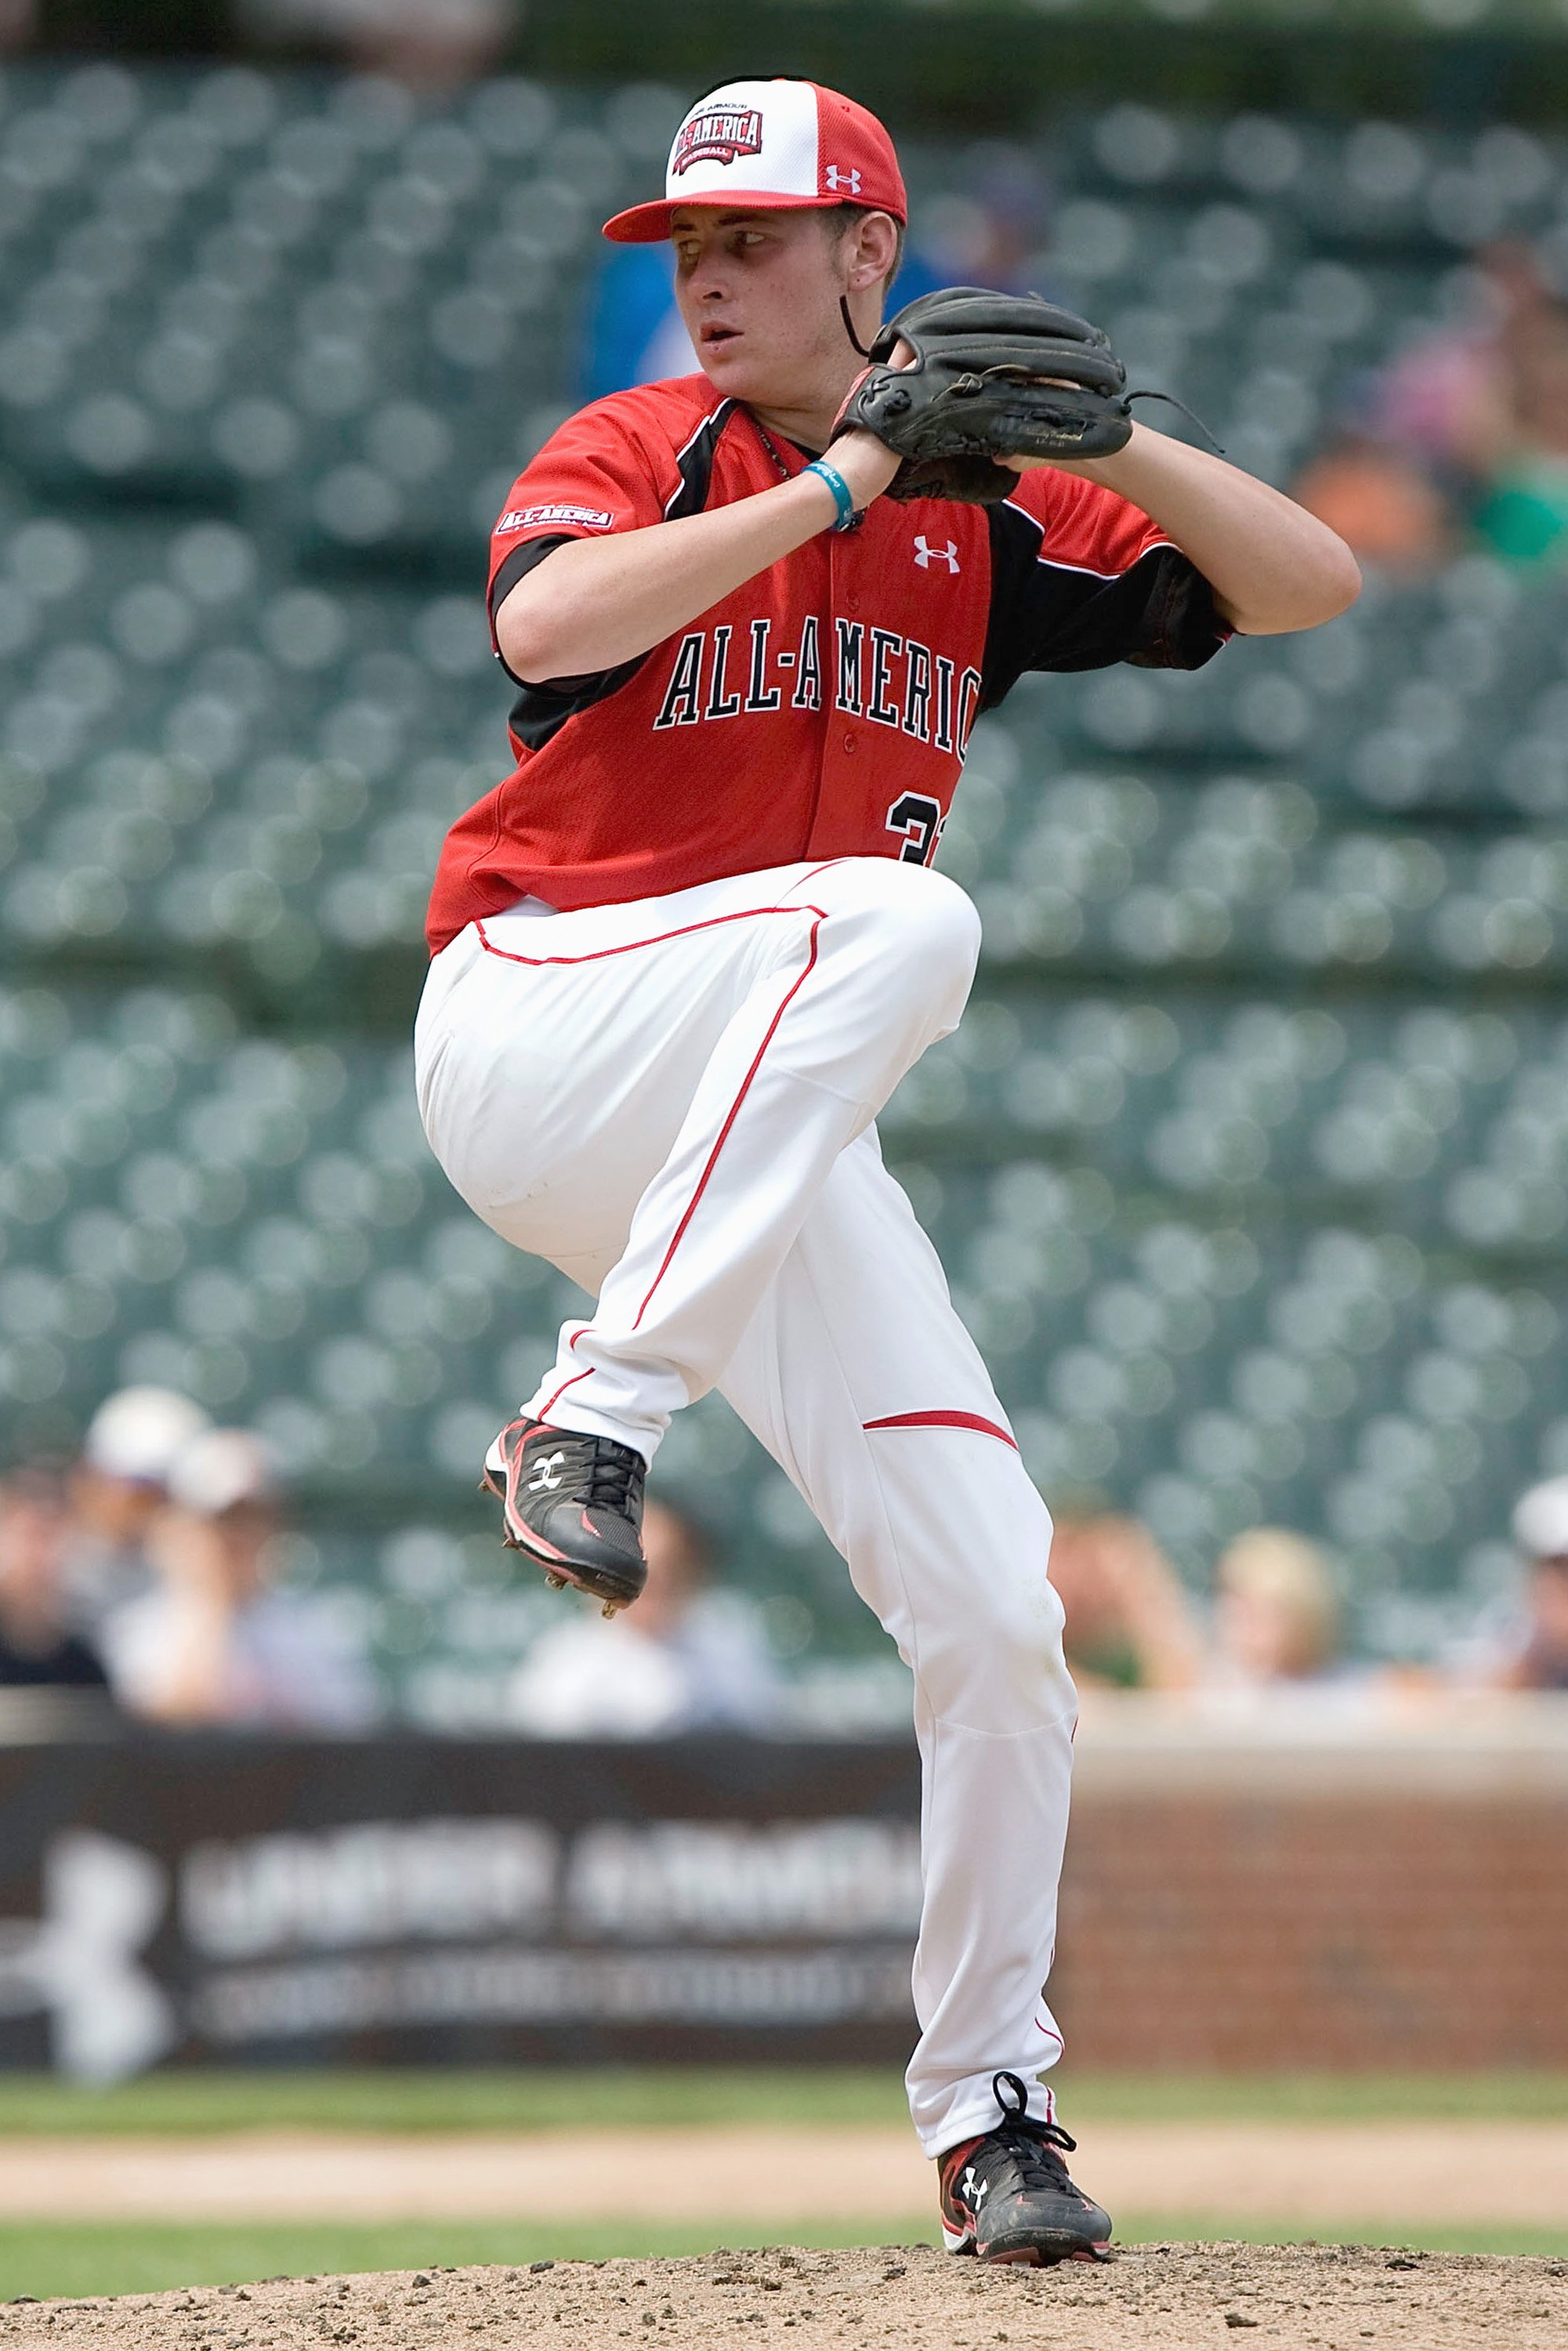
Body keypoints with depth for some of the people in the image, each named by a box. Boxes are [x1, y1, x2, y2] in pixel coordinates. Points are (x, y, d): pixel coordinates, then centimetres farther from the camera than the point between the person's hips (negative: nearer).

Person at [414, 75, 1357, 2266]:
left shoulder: (982, 518, 10)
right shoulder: (635, 453, -1)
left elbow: (1310, 584, 6)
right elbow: (549, 624, -23)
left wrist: (1108, 439, -10)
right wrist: (846, 476, -22)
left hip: (764, 1137, 5)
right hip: (531, 1022, -5)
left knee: (996, 1608, -4)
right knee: (897, 916, -35)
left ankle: (987, 2105, 10)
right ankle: (594, 1418, -36)